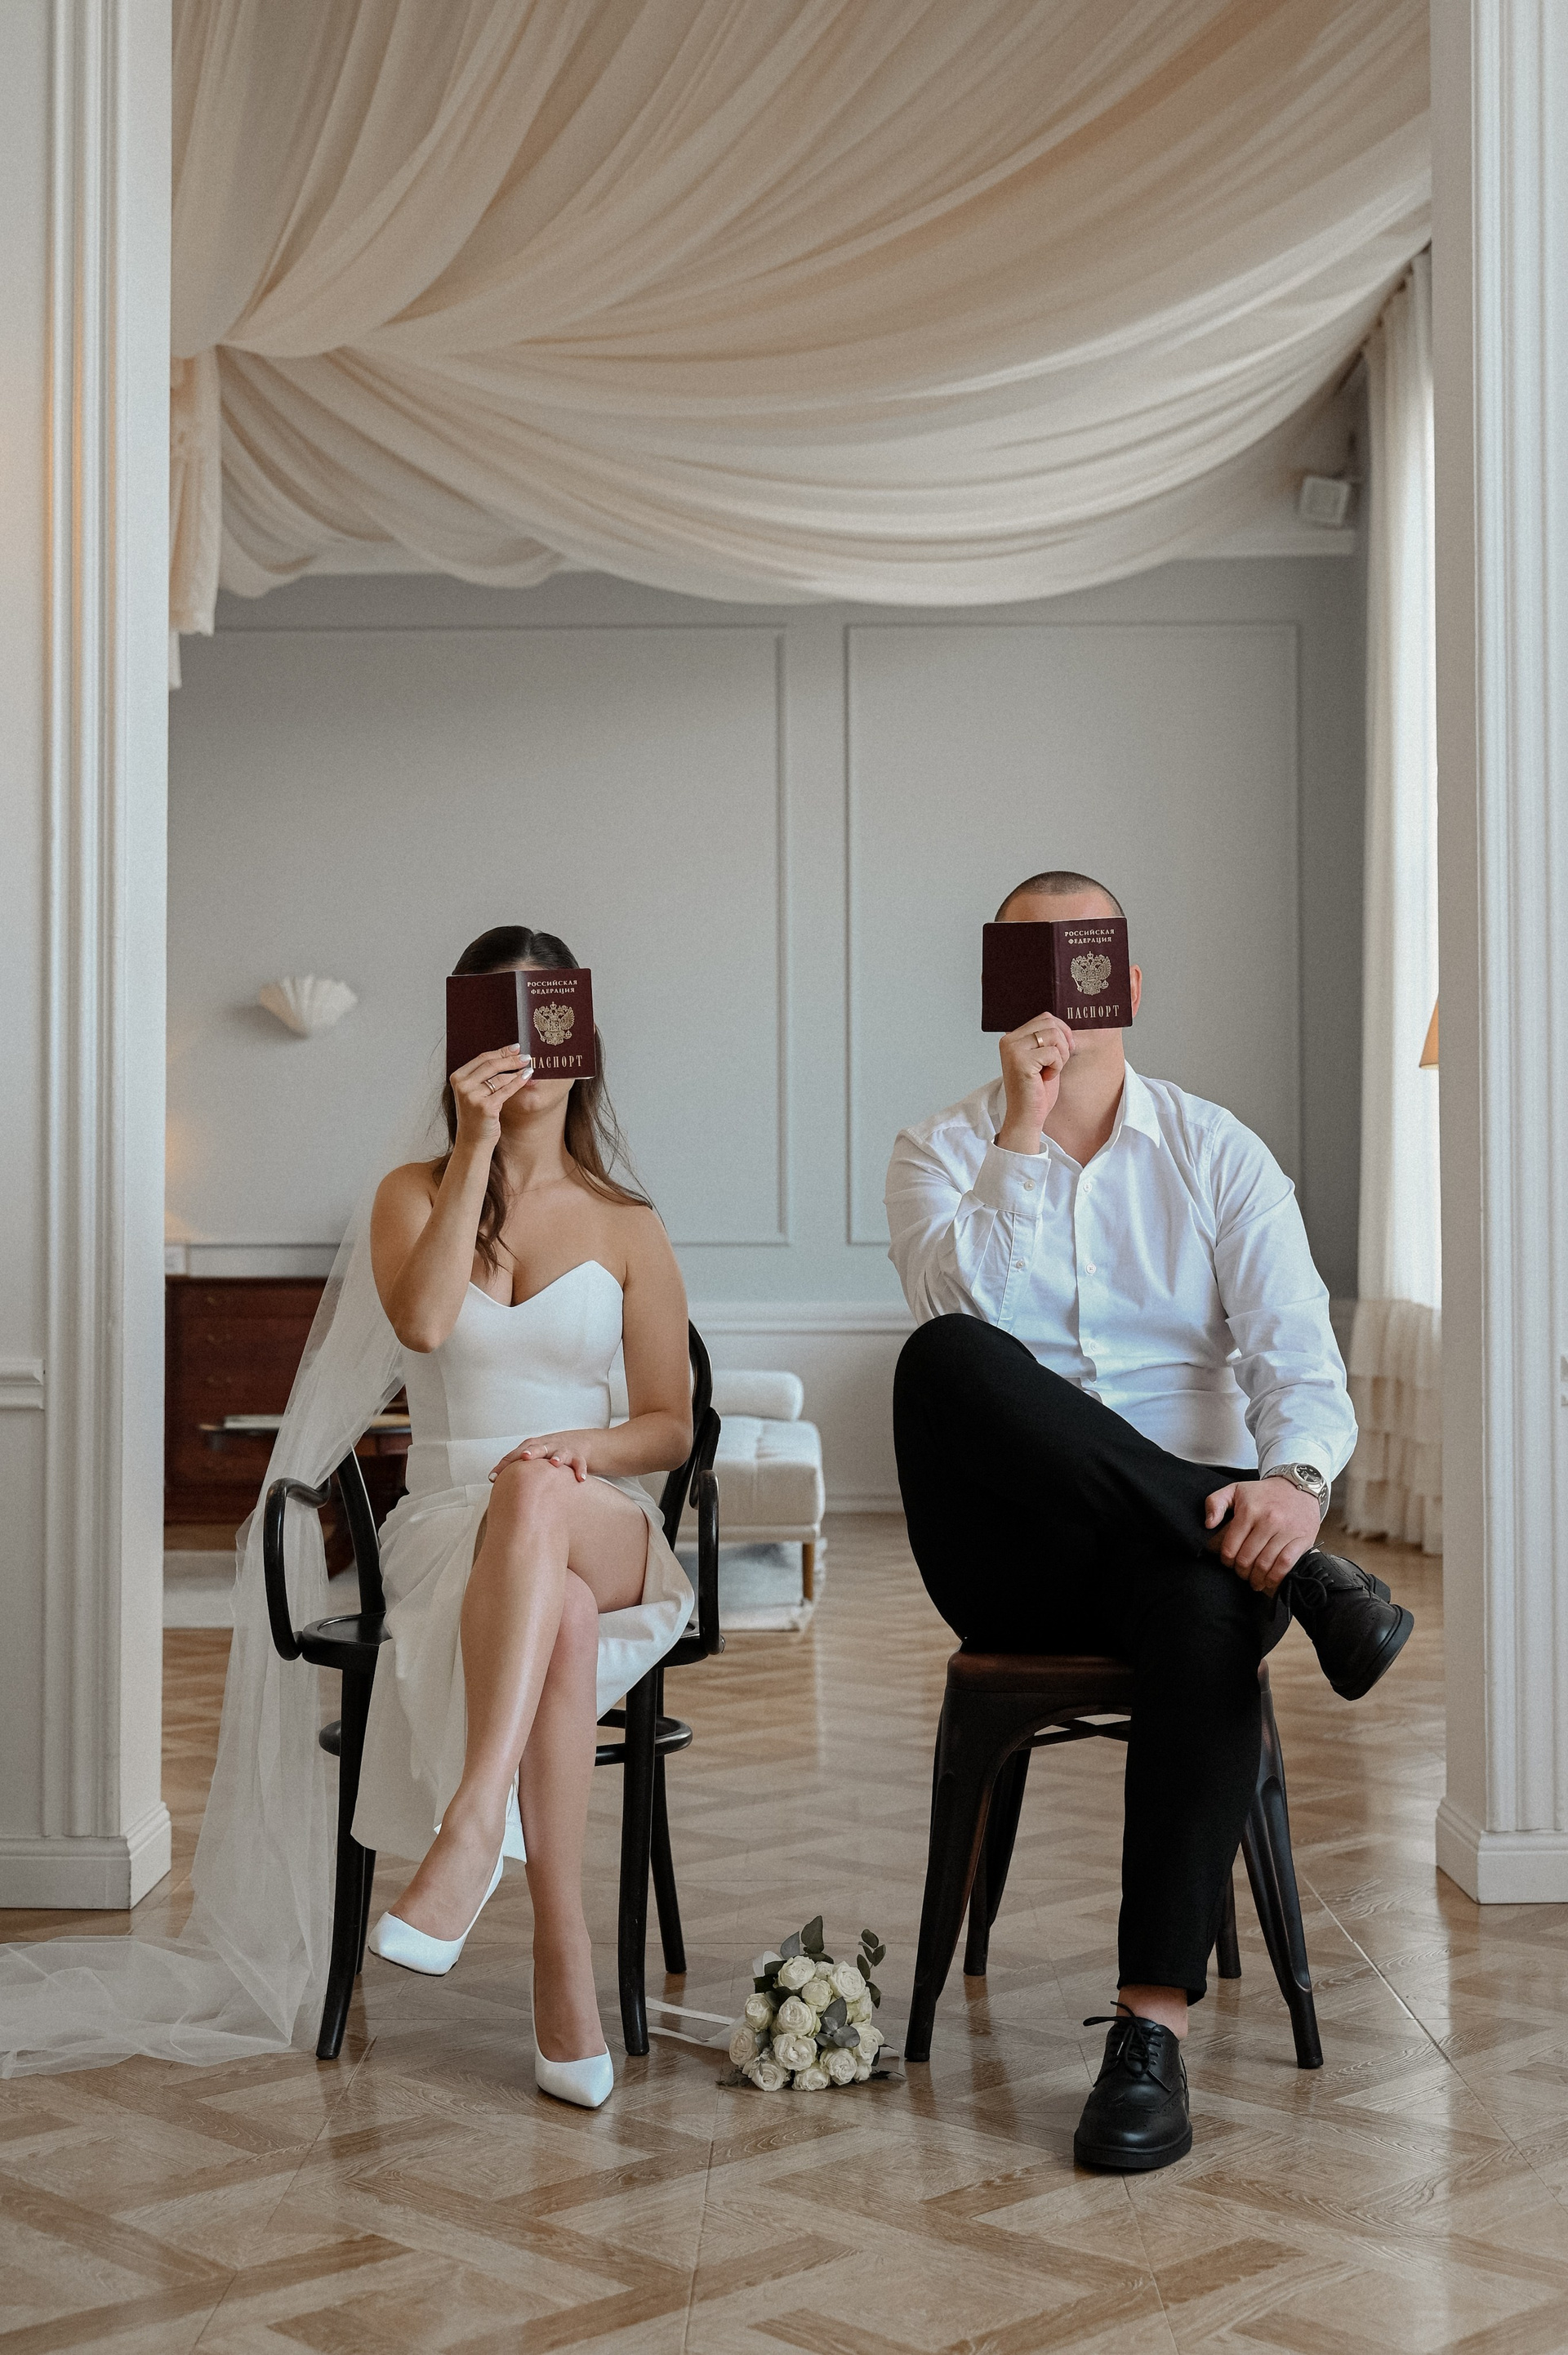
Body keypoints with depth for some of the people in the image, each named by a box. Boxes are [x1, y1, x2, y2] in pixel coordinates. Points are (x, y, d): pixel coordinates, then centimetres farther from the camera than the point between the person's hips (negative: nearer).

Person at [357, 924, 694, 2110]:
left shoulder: (627, 1227, 11)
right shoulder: (416, 1193, 11)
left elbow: (670, 1427, 7)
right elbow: (421, 1319, -13)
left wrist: (586, 1449, -15)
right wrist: (479, 1147, -15)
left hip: (603, 1530, 0)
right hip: (447, 1527, 0)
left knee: (537, 1492, -40)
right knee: (560, 1616, -38)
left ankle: (470, 1829, -51)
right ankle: (565, 1965, -40)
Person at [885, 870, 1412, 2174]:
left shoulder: (1217, 1152, 9)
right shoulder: (945, 1151, 8)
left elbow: (1296, 1350, -4)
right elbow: (963, 1308, -14)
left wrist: (1294, 1479, -25)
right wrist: (1026, 1126, -17)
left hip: (1181, 1535, 0)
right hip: (1012, 1553, 0)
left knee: (1210, 1606, -38)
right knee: (943, 1364, -32)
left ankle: (1155, 2023, -36)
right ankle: (1300, 1581, -30)